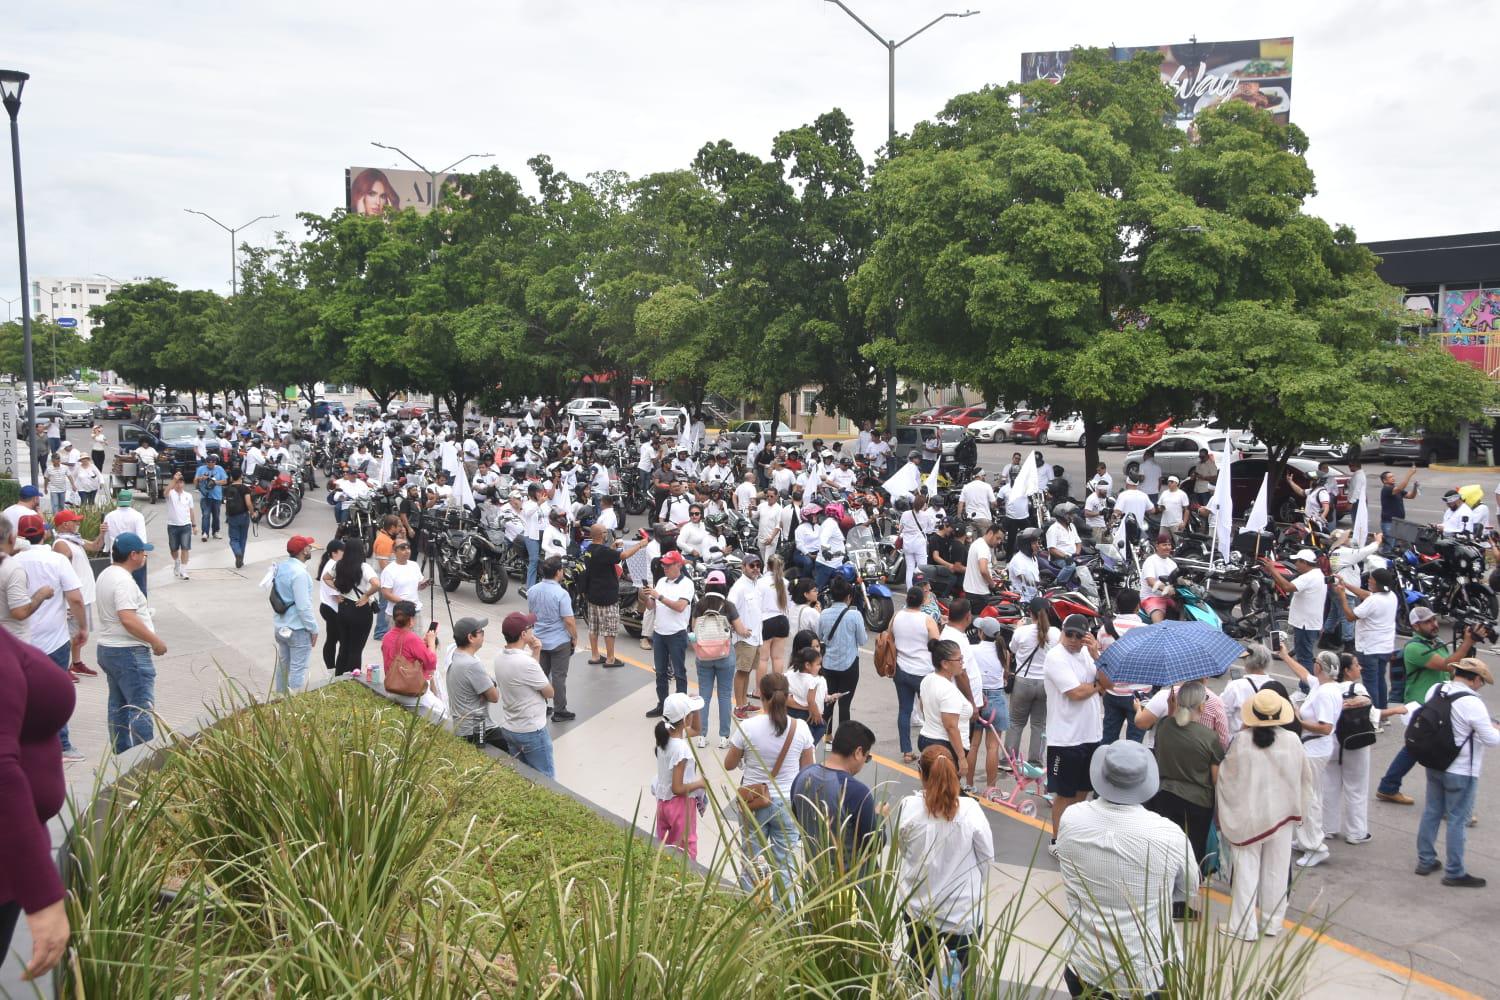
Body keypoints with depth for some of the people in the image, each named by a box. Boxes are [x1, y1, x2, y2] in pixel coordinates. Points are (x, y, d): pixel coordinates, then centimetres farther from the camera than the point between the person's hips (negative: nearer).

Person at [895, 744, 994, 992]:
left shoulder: (908, 807, -15)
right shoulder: (970, 809, -16)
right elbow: (987, 857, -5)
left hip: (917, 907, 1)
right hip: (963, 911, -1)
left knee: (922, 975, 19)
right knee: (961, 980, 18)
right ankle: (952, 967, 2)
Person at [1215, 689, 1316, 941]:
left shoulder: (1241, 740, -16)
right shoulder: (1292, 741, -11)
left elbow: (1225, 773, -3)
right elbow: (1305, 776, 5)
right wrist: (1298, 806, 21)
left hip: (1247, 814, -2)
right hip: (1281, 813, 2)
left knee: (1246, 868, 6)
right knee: (1276, 868, 14)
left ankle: (1243, 926, 8)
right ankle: (1272, 923, 24)